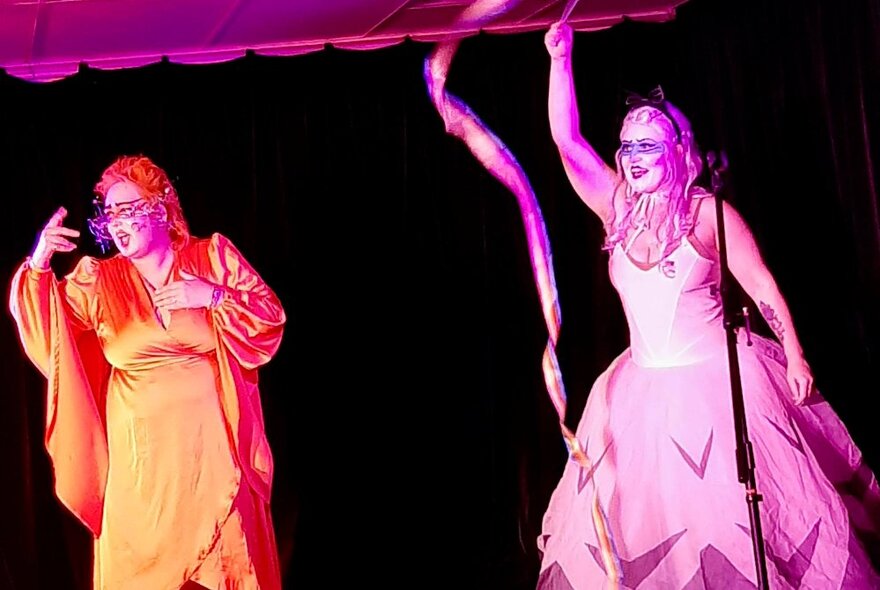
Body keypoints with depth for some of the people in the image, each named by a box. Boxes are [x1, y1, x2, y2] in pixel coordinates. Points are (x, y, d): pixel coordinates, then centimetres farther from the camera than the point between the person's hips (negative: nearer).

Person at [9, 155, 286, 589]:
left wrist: (214, 295, -15)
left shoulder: (213, 256, 0)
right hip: (143, 452, 1)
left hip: (212, 440, -1)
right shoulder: (97, 280, 4)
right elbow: (46, 330, -7)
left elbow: (272, 316, 0)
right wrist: (38, 266, -22)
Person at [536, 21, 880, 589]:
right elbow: (568, 143, -4)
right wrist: (561, 58, -10)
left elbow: (762, 287, -6)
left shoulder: (708, 212, -8)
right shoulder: (619, 209, 3)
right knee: (634, 513, 5)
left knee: (734, 509, -3)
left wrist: (794, 355, -13)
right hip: (644, 391, 5)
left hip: (716, 384, -4)